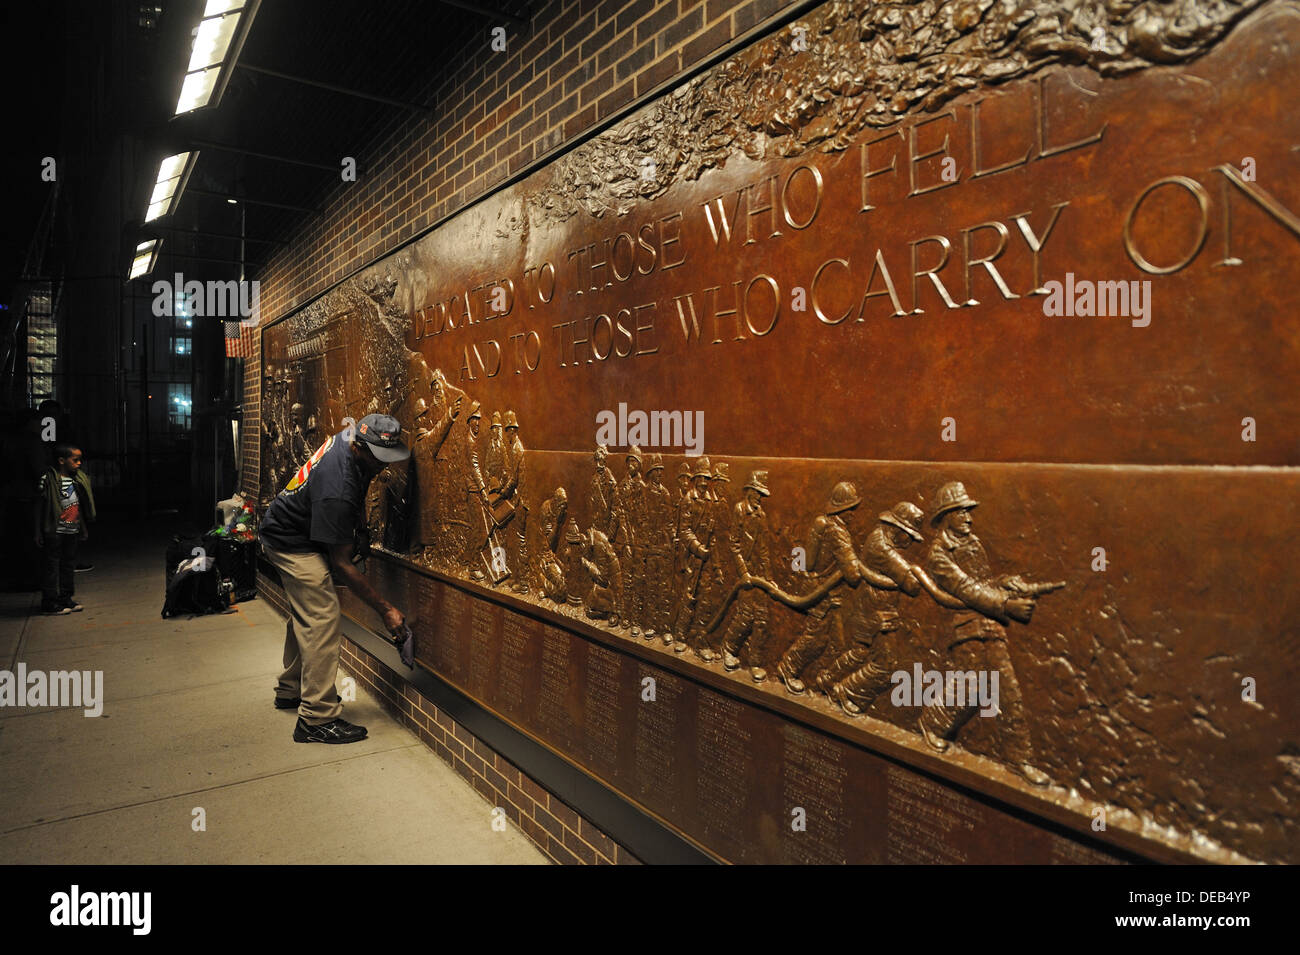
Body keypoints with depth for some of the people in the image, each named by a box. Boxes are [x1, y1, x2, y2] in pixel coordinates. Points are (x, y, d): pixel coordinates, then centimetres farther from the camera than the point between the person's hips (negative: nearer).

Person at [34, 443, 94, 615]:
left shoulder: (79, 479, 7)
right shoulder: (48, 479, -10)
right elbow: (40, 506, -8)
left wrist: (83, 528, 17)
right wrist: (39, 533, -9)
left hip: (72, 530, 6)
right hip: (54, 531, -6)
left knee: (69, 563, 13)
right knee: (52, 565, 0)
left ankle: (65, 599, 23)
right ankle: (49, 602, 8)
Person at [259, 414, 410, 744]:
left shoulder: (353, 436, -13)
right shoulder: (337, 492, -38)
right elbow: (341, 563, -30)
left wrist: (356, 525, 12)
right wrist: (385, 609, -26)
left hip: (287, 529, 10)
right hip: (292, 544, -10)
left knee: (304, 614, 20)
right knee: (321, 620, -14)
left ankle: (290, 690, 37)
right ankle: (317, 718, -9)